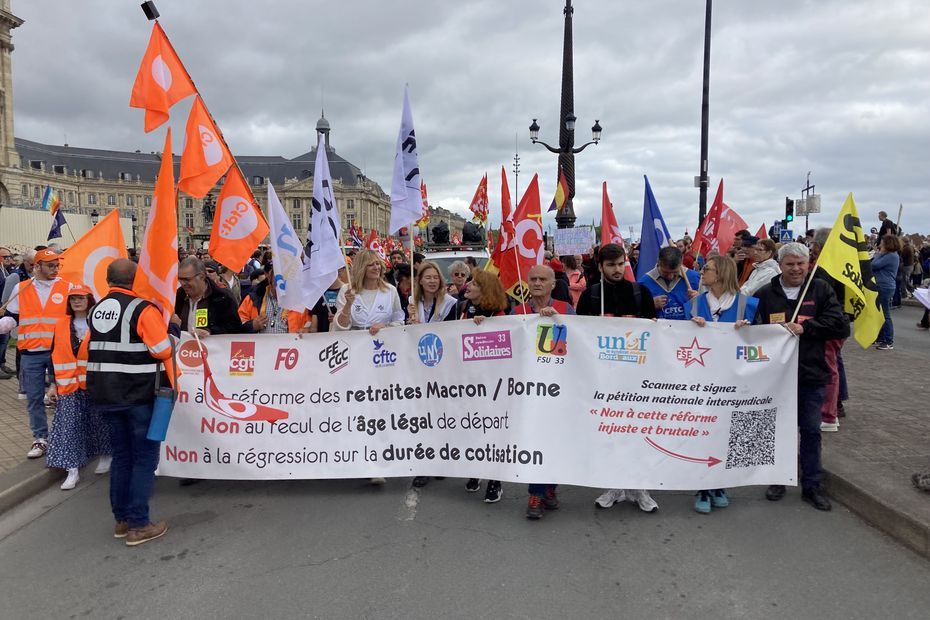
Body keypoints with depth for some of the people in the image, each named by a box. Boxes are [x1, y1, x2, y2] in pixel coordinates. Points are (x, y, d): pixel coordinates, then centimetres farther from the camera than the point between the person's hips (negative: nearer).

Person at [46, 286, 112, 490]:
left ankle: (105, 456, 30)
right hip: (69, 388, 3)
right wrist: (53, 384, 8)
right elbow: (55, 357, 11)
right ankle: (72, 469, 4)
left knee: (99, 422, 9)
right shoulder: (61, 326, 7)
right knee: (69, 426, -1)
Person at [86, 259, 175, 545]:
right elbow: (164, 351, -17)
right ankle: (138, 525, 4)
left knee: (122, 455, 17)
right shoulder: (143, 309, -14)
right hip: (138, 394, -7)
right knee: (145, 457, 2)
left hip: (104, 393, 7)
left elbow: (93, 350, 14)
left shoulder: (96, 310, 9)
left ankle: (121, 520, 24)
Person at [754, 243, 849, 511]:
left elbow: (841, 327, -7)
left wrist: (805, 327, -16)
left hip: (811, 373, 0)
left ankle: (811, 486, 23)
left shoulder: (821, 291, 0)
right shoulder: (765, 294, 0)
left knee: (811, 431, 9)